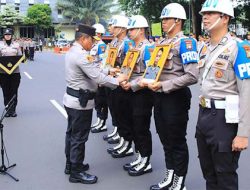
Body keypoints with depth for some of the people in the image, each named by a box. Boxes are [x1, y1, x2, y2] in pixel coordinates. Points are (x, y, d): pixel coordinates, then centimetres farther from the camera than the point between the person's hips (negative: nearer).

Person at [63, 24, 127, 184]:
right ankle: (76, 173, 9)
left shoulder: (72, 52, 10)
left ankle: (71, 164, 32)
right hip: (81, 101, -11)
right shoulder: (82, 55, -23)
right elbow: (98, 77, -27)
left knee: (72, 133, 19)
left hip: (72, 98, 11)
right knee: (79, 137, -1)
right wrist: (117, 80, -16)